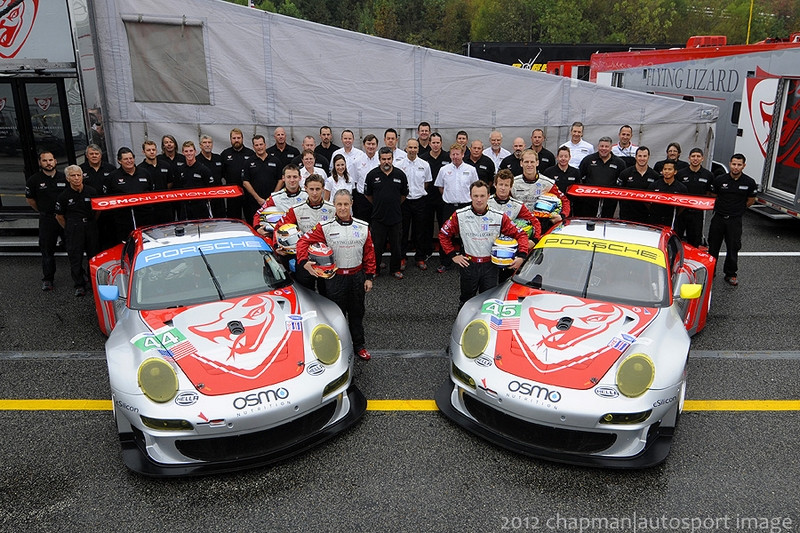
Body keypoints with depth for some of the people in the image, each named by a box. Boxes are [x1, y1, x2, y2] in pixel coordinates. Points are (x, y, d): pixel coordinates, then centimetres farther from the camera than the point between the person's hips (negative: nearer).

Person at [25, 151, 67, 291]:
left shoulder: (65, 177, 4)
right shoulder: (34, 180, -1)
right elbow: (30, 199, 10)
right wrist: (43, 211, 11)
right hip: (46, 220, -1)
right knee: (47, 251, 3)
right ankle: (47, 279, 12)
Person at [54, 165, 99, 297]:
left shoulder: (91, 191, 3)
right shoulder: (64, 196, -2)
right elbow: (59, 216, 7)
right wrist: (69, 230, 10)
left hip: (90, 227, 2)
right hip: (73, 230, -2)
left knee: (94, 256, 5)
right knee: (75, 257, -1)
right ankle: (79, 285, 8)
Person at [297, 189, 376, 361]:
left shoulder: (363, 227, 2)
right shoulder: (325, 227, -7)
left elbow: (369, 253, 5)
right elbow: (304, 241, -11)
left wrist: (369, 277, 3)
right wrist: (304, 262, -27)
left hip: (357, 276, 2)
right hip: (335, 277, -2)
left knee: (357, 312, 15)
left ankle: (359, 345, 31)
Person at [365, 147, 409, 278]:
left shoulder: (400, 174, 0)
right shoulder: (372, 174, -3)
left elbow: (404, 195, 14)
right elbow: (367, 194, 9)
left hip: (396, 217, 1)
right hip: (378, 217, -1)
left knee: (396, 246, 9)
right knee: (376, 246, 6)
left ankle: (395, 269, 24)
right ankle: (374, 269, 20)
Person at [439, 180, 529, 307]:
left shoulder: (499, 217, -6)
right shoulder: (460, 216, -7)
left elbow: (520, 234, -2)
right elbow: (443, 235, 3)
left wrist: (521, 256, -14)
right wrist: (453, 255, -2)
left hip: (490, 265, 0)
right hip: (468, 264, 0)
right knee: (466, 300, 16)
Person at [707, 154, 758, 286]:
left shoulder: (749, 182, -5)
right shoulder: (719, 180, -4)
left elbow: (751, 201, 10)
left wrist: (738, 209, 12)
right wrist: (721, 208, 10)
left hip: (735, 220, -1)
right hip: (718, 218, 1)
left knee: (733, 248, 5)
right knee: (713, 247, 10)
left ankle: (731, 275, 19)